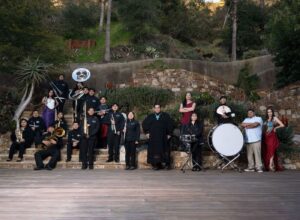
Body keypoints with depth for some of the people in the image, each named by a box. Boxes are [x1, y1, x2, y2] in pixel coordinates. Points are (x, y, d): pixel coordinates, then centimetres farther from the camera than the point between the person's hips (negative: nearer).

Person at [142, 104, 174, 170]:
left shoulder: (165, 116, 3)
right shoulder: (150, 117, 10)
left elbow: (170, 124, 4)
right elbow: (144, 124, 20)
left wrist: (169, 134, -1)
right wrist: (147, 132, 13)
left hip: (163, 137, -2)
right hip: (153, 138, 2)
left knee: (164, 149, -4)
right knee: (155, 150, -2)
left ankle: (167, 164, 3)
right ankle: (157, 165, 1)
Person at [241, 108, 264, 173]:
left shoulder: (258, 118, 8)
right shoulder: (246, 119, 24)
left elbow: (255, 124, -12)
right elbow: (242, 124, 6)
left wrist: (247, 125, 1)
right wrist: (251, 124, -5)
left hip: (256, 140, -5)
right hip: (248, 140, 5)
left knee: (257, 154, -9)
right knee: (249, 154, 4)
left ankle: (258, 167, -7)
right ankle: (251, 167, 10)